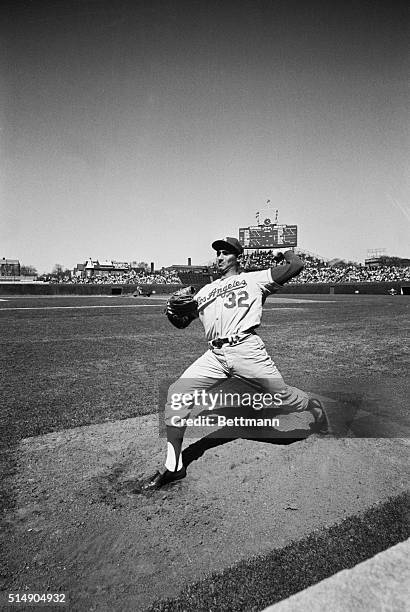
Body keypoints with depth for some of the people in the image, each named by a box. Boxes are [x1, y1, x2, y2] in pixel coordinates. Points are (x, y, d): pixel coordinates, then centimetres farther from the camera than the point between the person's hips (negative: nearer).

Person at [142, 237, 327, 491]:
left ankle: (314, 406, 38)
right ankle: (174, 467, 1)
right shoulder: (205, 291, 26)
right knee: (177, 393, -10)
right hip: (214, 356, 4)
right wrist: (171, 312, 2)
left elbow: (296, 265, 3)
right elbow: (182, 322, 21)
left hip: (246, 348, -4)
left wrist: (284, 253, 20)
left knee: (282, 394, -1)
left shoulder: (253, 279, 11)